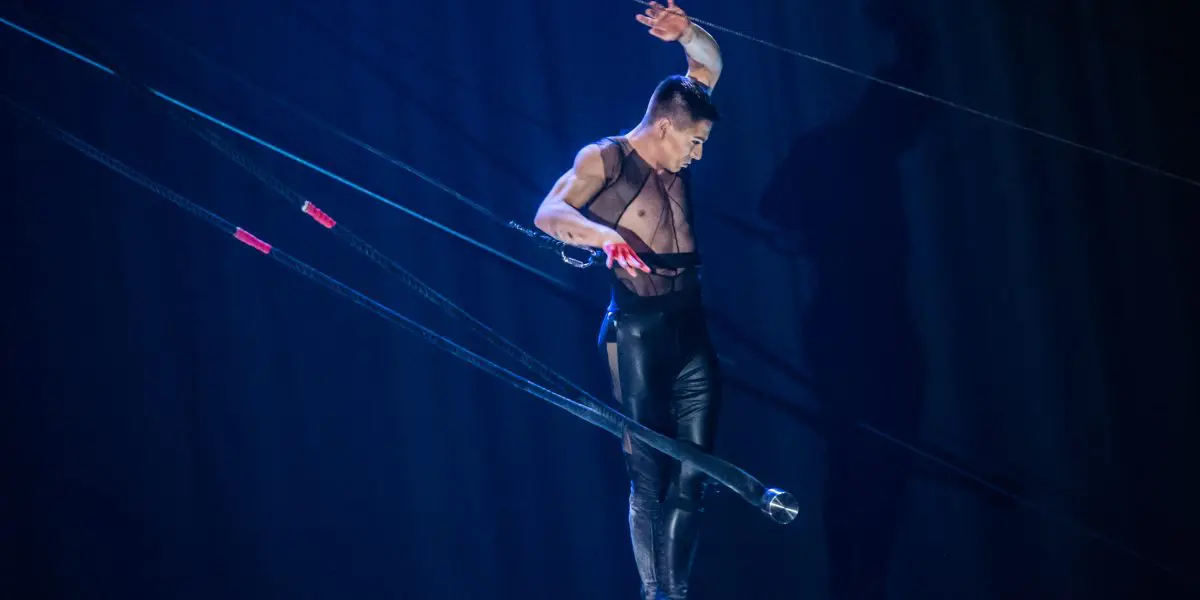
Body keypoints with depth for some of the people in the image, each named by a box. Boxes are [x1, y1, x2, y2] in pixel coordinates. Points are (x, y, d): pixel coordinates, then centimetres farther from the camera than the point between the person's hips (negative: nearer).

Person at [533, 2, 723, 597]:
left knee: (692, 477, 4)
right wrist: (604, 235, -38)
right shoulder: (605, 158, -6)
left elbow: (708, 66, 14)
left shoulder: (671, 159, 11)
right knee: (649, 479, -4)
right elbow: (548, 213, -21)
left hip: (691, 330, 6)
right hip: (637, 332, -6)